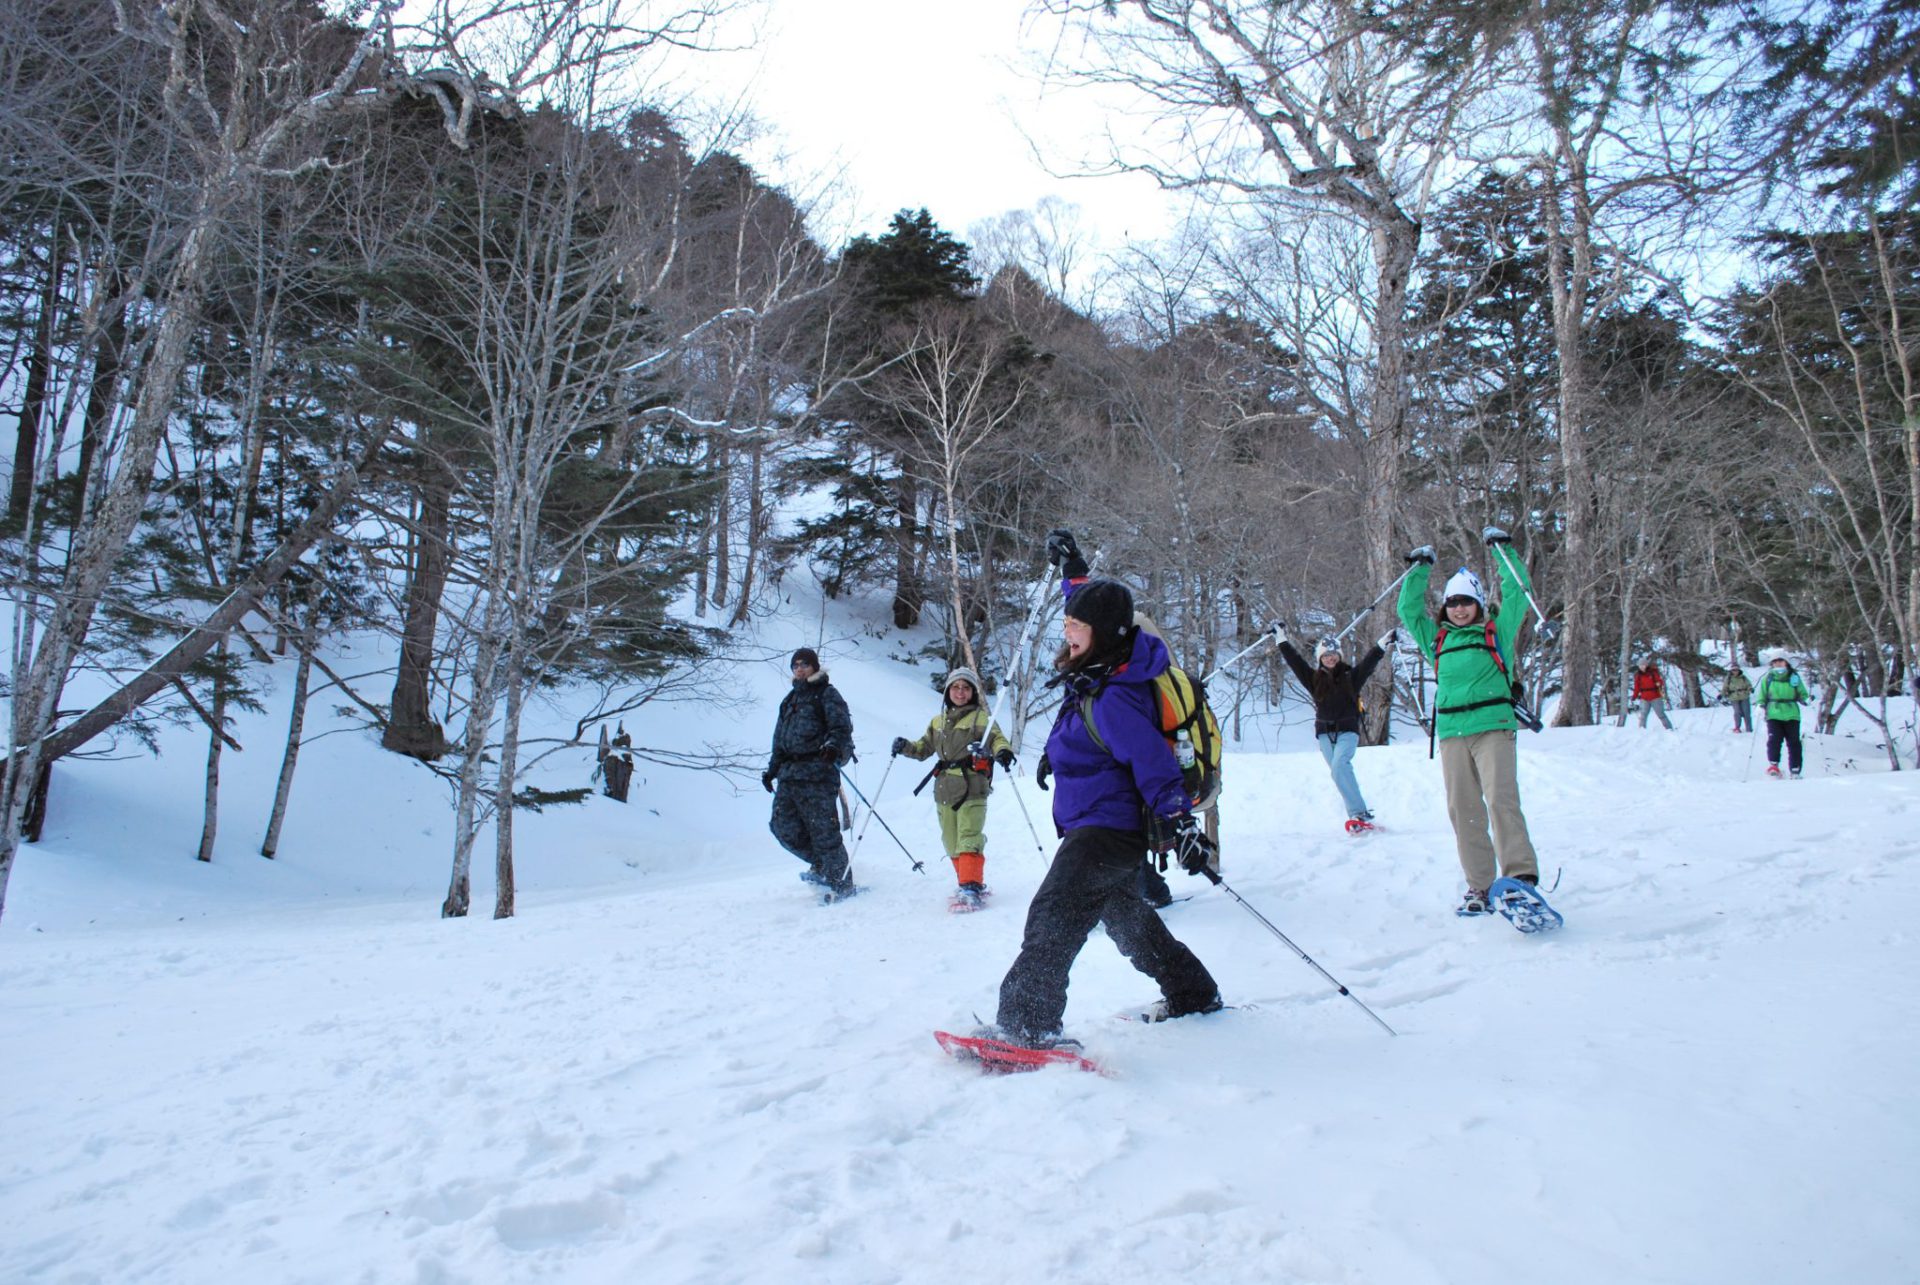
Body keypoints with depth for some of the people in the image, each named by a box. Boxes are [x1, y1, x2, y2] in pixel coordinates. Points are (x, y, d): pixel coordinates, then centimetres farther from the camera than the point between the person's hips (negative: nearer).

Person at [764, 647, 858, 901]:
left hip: (817, 772, -7)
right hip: (789, 774, 7)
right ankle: (821, 864, 19)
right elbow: (780, 740, 29)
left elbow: (842, 727, -9)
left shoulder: (826, 694, 3)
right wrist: (772, 769, 24)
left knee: (823, 829, -9)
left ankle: (841, 883, 0)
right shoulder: (790, 700, 25)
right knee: (783, 825, 1)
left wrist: (834, 746, -29)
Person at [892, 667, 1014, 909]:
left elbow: (996, 737, -9)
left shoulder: (981, 717, 2)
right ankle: (973, 884, 20)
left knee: (968, 840, -15)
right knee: (952, 844, 8)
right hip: (944, 791, 6)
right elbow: (925, 748, 24)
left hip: (972, 790, -6)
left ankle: (970, 889, -17)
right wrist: (906, 747, 5)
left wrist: (1003, 751, -31)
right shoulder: (938, 722, 19)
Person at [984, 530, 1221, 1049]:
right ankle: (1192, 993, 39)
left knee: (1054, 917, -20)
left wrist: (1181, 826, -32)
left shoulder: (1112, 699, -24)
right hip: (1114, 828, 11)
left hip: (1109, 827, -11)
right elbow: (1094, 609, 24)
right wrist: (1072, 568, 32)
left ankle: (1026, 1023, -25)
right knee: (1123, 913, 26)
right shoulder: (1100, 669, 4)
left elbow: (1153, 762, -28)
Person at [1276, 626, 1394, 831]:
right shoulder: (1315, 679, 10)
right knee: (1341, 771, -1)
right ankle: (1360, 813, 2)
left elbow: (1369, 662, 0)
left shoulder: (1351, 676, 6)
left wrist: (1383, 643, -10)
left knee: (1339, 766, -23)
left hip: (1347, 731, -3)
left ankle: (1358, 814, -24)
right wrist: (1282, 639, 10)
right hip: (1324, 733, 3)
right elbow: (1294, 661, 10)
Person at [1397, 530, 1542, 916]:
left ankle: (1521, 877, -16)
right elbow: (1408, 609, 26)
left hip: (1493, 727, -3)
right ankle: (1479, 885, 4)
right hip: (1451, 732, 3)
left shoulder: (1496, 632, 12)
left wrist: (1501, 550, 12)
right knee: (1462, 809, 0)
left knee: (1501, 799, -17)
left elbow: (1518, 593, 9)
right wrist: (1420, 568, 25)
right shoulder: (1436, 639, 19)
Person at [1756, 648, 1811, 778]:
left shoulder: (1794, 677, 7)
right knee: (1774, 739, -17)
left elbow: (1802, 694, 13)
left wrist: (1807, 699, -8)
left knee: (1794, 743, 1)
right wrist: (1761, 707, -5)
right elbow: (1761, 696, 11)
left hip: (1791, 715, 1)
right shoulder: (1767, 678, 6)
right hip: (1774, 715, -1)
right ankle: (1773, 765, -11)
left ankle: (1795, 771, 6)